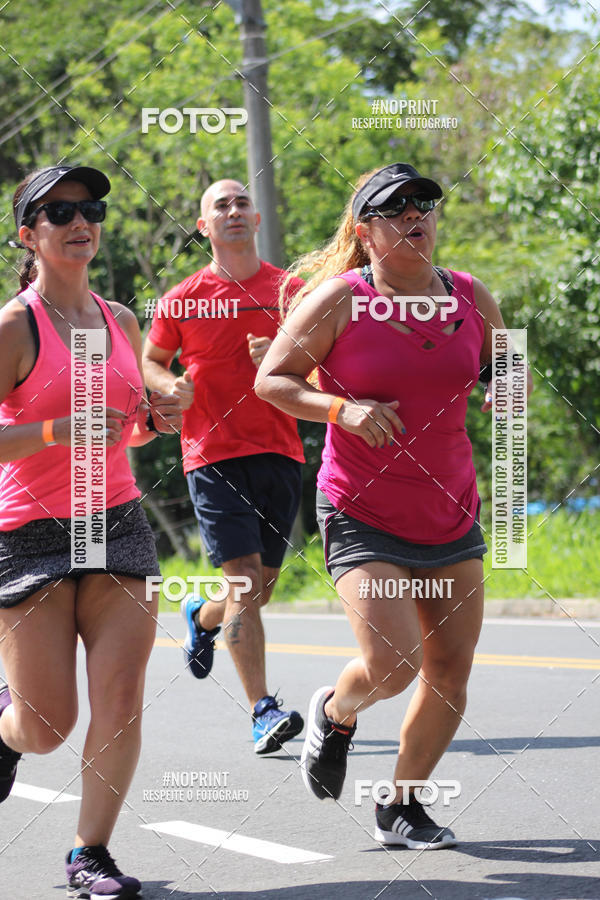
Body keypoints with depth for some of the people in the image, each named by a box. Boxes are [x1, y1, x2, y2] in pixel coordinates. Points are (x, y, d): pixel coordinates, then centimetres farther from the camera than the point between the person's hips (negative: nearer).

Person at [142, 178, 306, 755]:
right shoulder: (183, 300, 4)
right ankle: (263, 710, -14)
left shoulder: (289, 291, 7)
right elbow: (150, 361, 16)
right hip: (212, 454, -3)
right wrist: (171, 385, -5)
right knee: (244, 578, -14)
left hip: (278, 453, 3)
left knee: (261, 587, 9)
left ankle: (201, 617, 44)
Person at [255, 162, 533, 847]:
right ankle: (335, 713, 18)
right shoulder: (339, 300, -10)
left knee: (450, 675, 3)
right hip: (363, 515, -5)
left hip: (452, 516, 5)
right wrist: (342, 409, -20)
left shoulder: (472, 298, 3)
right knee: (391, 664, -17)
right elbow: (270, 381, -4)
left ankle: (403, 805, 22)